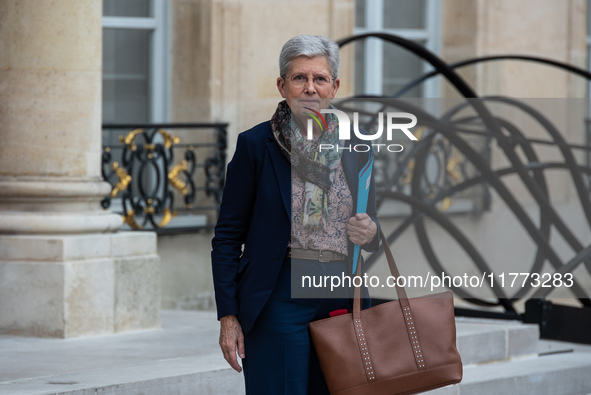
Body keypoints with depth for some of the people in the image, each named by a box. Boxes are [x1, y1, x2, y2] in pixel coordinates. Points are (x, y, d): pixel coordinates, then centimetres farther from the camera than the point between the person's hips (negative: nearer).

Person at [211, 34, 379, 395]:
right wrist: (228, 316, -7)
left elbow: (370, 226, 18)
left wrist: (369, 233, -7)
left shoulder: (355, 146, 8)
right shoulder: (256, 145, -2)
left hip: (343, 298, 4)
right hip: (279, 300, -4)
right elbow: (227, 238, -1)